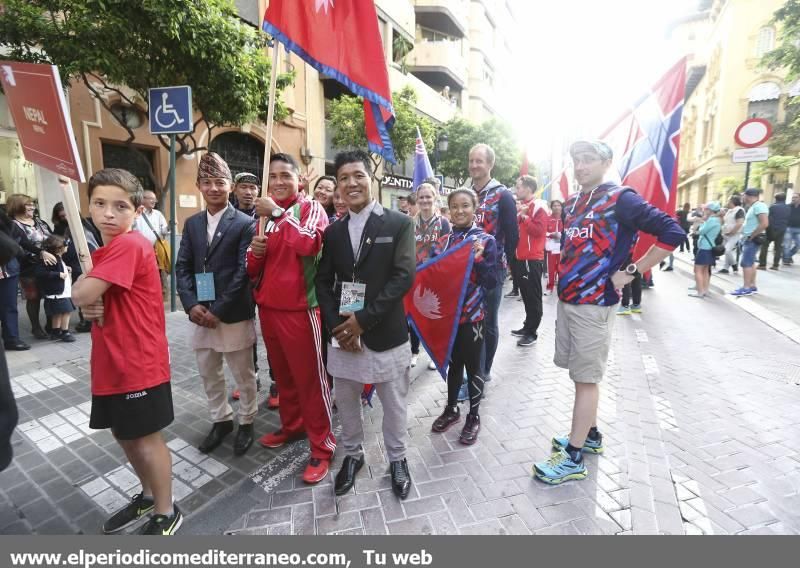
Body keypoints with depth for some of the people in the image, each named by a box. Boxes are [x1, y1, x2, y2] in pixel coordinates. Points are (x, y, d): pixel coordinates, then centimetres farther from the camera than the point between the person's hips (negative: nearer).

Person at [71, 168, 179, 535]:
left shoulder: (130, 245, -19)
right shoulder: (108, 248, 11)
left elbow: (81, 295, -23)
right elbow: (91, 299, 17)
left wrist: (84, 277, -1)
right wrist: (92, 308, -7)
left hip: (139, 363, -9)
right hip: (112, 363, 9)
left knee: (147, 438, 5)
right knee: (124, 433, 21)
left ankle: (166, 513, 25)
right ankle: (148, 494, 42)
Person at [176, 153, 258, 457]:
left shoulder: (245, 224, -7)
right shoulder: (191, 224, 10)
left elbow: (244, 272, -13)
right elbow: (182, 267, 7)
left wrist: (218, 310, -15)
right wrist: (191, 305, -7)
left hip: (234, 314, -5)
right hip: (200, 314, 6)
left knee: (243, 375, 9)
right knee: (208, 374, 17)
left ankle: (246, 422, 29)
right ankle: (221, 420, 36)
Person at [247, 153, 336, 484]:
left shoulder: (311, 208, -4)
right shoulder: (264, 214, 14)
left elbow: (309, 243, -27)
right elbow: (253, 270, 17)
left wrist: (278, 213, -19)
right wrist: (254, 253, -5)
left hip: (299, 308, -6)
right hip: (268, 307, 7)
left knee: (310, 377, 0)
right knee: (282, 374, 17)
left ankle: (322, 446, 12)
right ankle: (291, 426, 36)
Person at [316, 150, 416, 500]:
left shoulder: (399, 224, -5)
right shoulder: (333, 231, 8)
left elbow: (404, 276, -13)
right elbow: (323, 281, 6)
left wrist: (363, 319, -17)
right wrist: (337, 325, -9)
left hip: (385, 333, -3)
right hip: (342, 333, 4)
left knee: (394, 405, 13)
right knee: (346, 403, 18)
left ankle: (397, 459, 37)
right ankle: (352, 455, 41)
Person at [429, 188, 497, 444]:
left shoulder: (486, 241, -6)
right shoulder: (441, 243, 5)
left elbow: (491, 282, -11)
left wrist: (478, 260, -24)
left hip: (472, 315, -4)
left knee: (472, 366, 9)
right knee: (453, 363, 18)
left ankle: (474, 416, 26)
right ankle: (451, 408, 36)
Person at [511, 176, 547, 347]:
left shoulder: (539, 207, -8)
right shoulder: (521, 206, 17)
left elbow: (538, 230, -19)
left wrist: (524, 216, -17)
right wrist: (517, 214, 3)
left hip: (533, 259, -8)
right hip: (521, 258, 8)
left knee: (533, 297, -3)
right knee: (526, 295, 14)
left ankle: (532, 332, 3)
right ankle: (528, 327, 24)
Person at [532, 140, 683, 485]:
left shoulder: (620, 199, -10)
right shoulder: (571, 203, 12)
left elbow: (672, 233, -15)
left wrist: (631, 271, -15)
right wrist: (565, 275, 11)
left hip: (594, 303, -7)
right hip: (567, 299, 8)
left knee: (587, 378, 0)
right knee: (582, 373, 17)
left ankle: (574, 458, 10)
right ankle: (590, 435, 34)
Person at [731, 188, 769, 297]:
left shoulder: (759, 206, -15)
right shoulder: (753, 207, 16)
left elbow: (764, 224, -25)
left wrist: (751, 236, -19)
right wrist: (746, 236, 10)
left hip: (753, 239, -10)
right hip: (749, 239, 10)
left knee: (745, 263, -9)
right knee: (750, 263, 12)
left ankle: (746, 288, -6)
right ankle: (752, 286, 18)